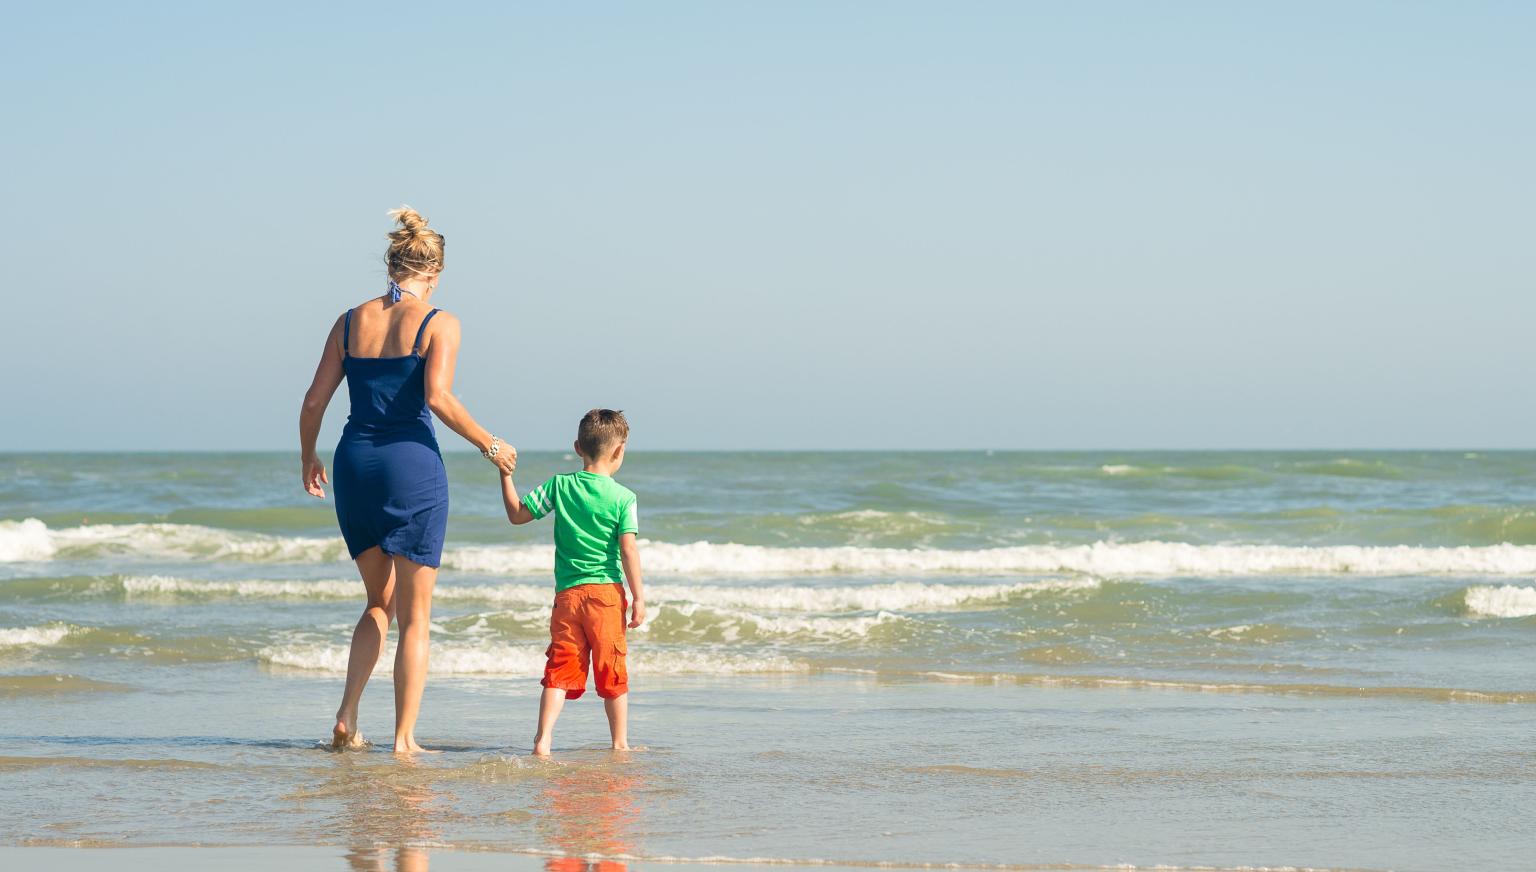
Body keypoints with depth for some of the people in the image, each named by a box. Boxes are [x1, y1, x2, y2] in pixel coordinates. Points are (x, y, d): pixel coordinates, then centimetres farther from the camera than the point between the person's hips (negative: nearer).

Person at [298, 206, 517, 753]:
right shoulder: (438, 324, -5)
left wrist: (308, 458, 22)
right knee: (415, 615, 6)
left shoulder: (351, 322, 8)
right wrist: (489, 446, -7)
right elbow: (437, 398, -18)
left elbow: (315, 400, 7)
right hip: (411, 464, -5)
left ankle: (347, 716, 7)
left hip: (355, 464, 5)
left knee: (380, 601, 21)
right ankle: (404, 738, 4)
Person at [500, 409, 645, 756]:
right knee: (613, 673, 9)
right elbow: (628, 549, -9)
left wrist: (506, 474, 18)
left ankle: (543, 737, -12)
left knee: (561, 667, 2)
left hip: (567, 593, 2)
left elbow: (517, 514, 8)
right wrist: (638, 597, -5)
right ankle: (620, 742, 15)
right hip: (607, 591, -2)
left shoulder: (559, 486, 2)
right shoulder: (623, 497, -4)